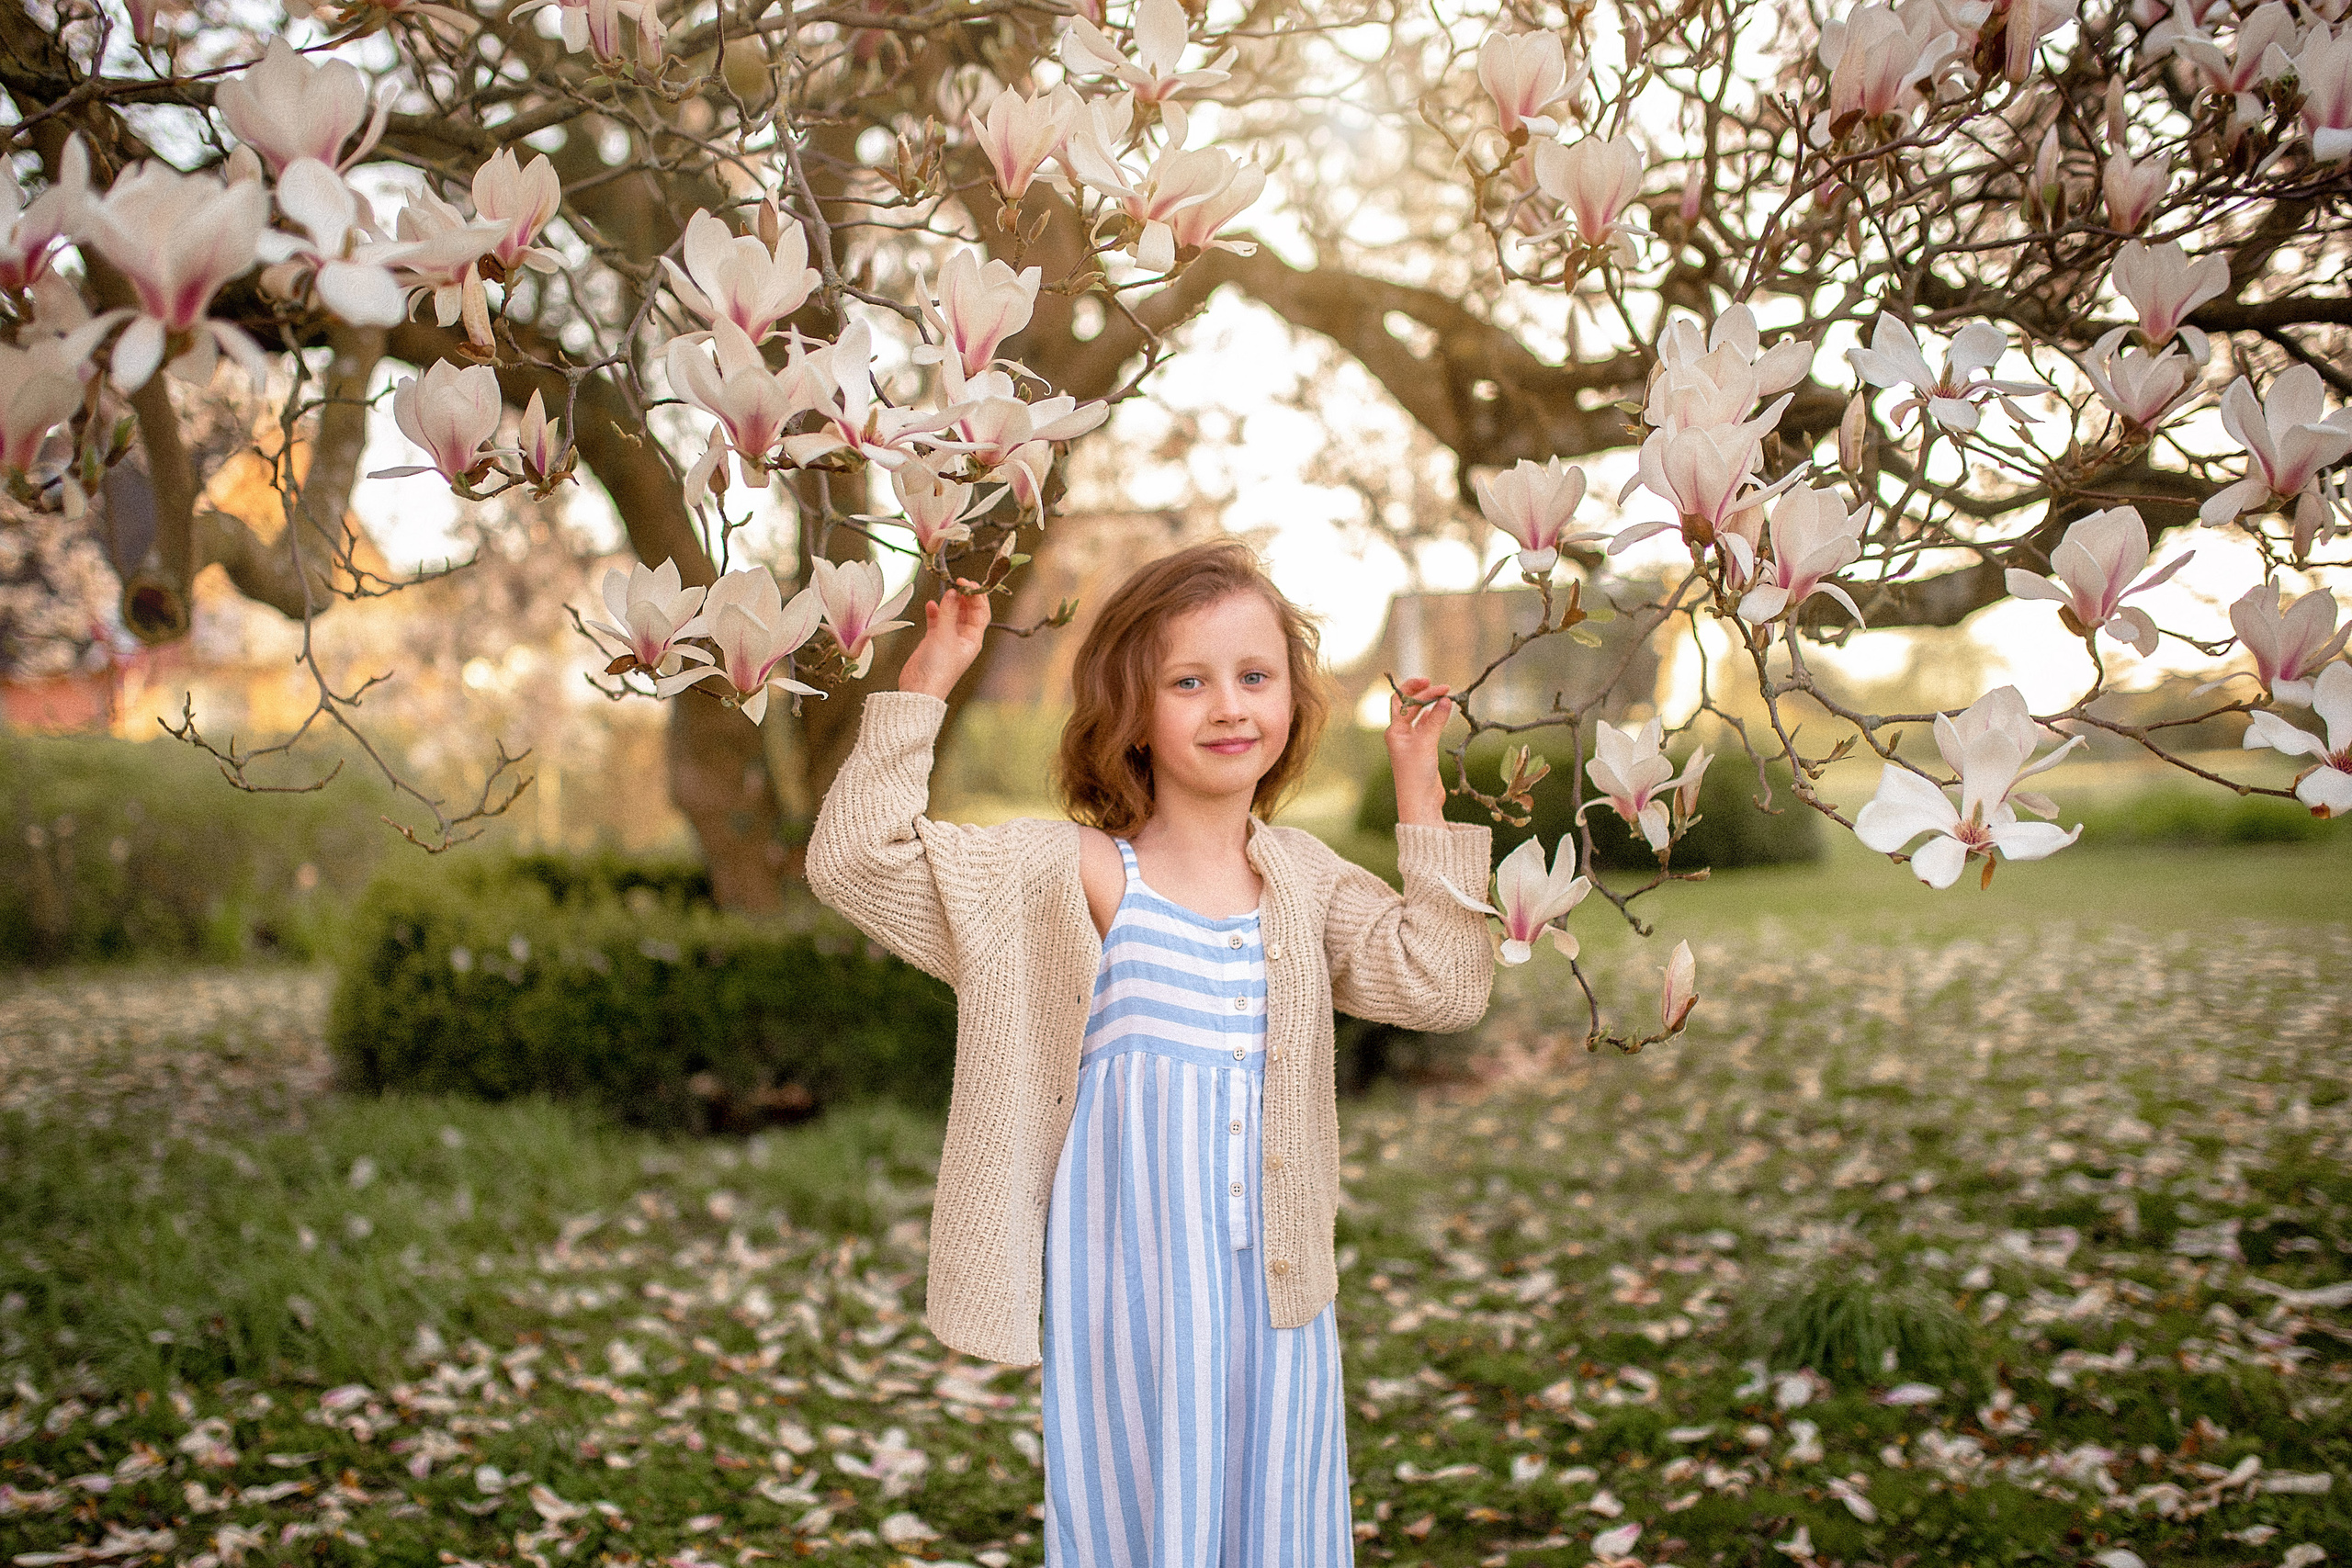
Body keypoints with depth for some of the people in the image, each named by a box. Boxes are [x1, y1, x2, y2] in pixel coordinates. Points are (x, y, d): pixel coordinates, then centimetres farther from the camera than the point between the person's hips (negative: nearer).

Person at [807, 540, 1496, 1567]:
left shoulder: (1306, 878, 8)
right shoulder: (1074, 874, -7)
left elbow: (1444, 985, 1)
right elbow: (853, 859, -13)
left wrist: (1418, 793, 1)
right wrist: (924, 684, -16)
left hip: (1273, 1289, 4)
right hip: (1125, 1285, -4)